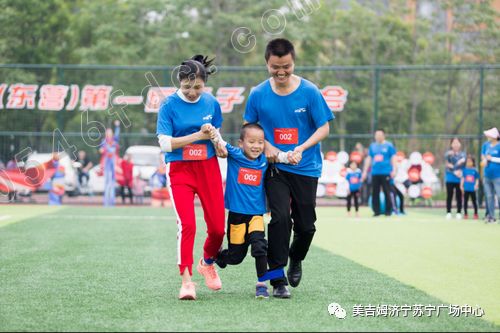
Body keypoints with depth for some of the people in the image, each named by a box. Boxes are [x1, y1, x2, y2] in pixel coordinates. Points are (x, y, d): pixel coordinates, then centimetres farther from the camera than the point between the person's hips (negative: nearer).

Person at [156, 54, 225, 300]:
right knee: (187, 225, -18)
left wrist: (218, 145, -4)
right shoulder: (169, 105, -8)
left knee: (217, 227, 3)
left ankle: (207, 262, 33)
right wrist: (198, 136, -17)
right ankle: (186, 279, -13)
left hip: (209, 167, 3)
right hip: (180, 170, -3)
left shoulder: (211, 103, 3)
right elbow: (165, 143, -13)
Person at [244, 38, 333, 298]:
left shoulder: (309, 91, -7)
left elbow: (324, 128, -4)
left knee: (306, 225, 5)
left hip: (306, 168, 0)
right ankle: (278, 280, -10)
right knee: (280, 217, -18)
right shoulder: (258, 94, -2)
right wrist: (265, 145, -9)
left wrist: (302, 148, -18)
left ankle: (296, 259, 39)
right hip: (274, 167, 0)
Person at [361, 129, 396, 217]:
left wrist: (394, 170, -10)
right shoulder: (372, 146, 13)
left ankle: (388, 210, 3)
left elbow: (393, 158, 0)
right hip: (375, 173, 4)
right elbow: (369, 159, 18)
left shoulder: (389, 145, 2)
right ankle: (376, 211, 6)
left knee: (387, 192, -4)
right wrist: (365, 171, 15)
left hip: (385, 173, -4)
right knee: (375, 192, 1)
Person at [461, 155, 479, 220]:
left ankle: (475, 214, 11)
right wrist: (461, 185, -1)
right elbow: (462, 178, 5)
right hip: (466, 189, 1)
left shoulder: (475, 170, 1)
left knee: (474, 201, 4)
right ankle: (465, 214, 13)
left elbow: (477, 179, 5)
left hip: (472, 189, -1)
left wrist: (476, 185, -7)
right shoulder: (465, 170, 3)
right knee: (465, 201, 6)